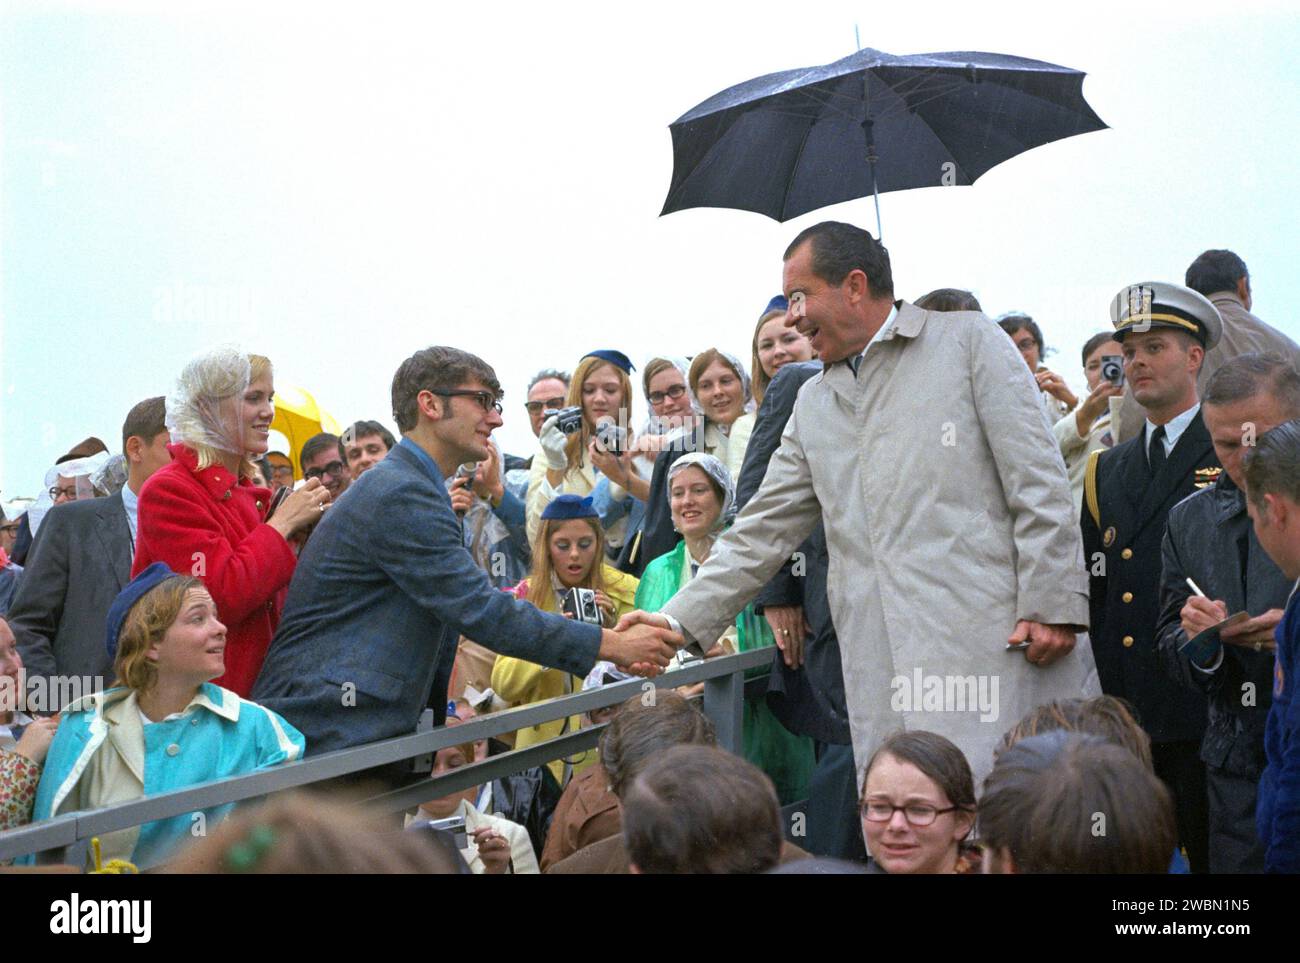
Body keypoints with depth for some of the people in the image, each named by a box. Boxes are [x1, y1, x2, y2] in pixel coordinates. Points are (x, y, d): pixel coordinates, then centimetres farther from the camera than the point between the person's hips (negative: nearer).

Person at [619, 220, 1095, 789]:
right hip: (882, 673, 4)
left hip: (994, 642, -4)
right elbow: (764, 530, 21)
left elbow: (1038, 482, 0)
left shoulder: (968, 342, 7)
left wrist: (1051, 606, -9)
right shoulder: (813, 405, 23)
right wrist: (682, 620, 11)